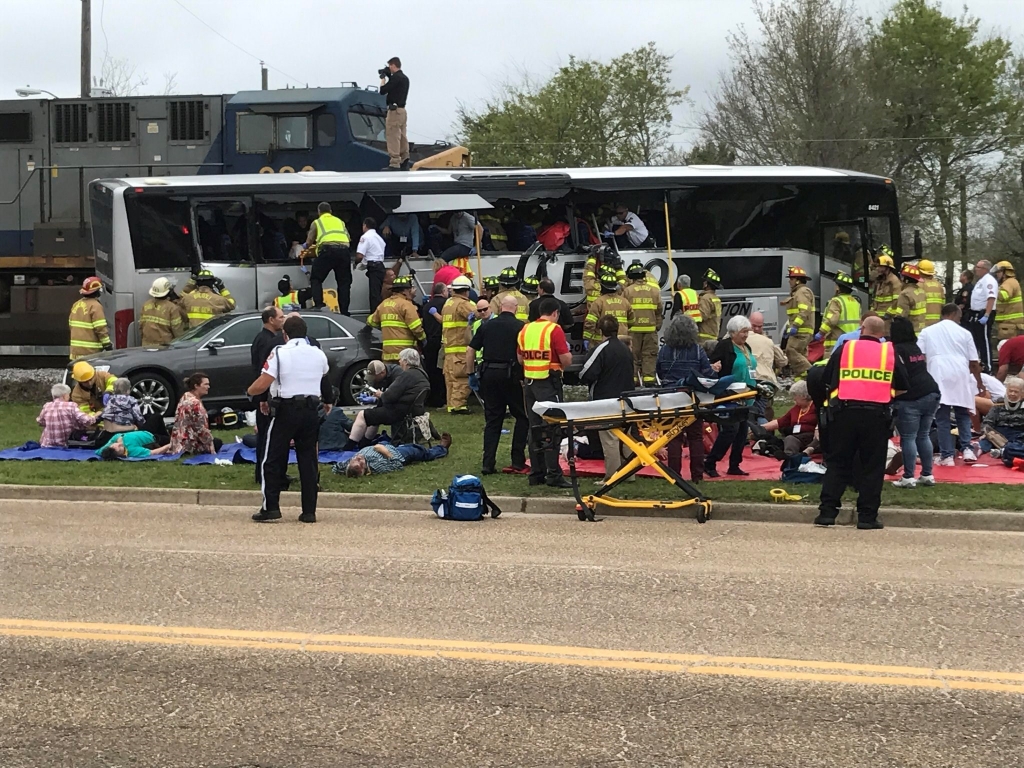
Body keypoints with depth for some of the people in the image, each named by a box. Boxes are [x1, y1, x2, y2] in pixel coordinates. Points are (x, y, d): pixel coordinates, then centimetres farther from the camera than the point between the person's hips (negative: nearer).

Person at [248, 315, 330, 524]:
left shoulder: (279, 353, -8)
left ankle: (271, 507, -3)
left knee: (273, 460, 3)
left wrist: (250, 390, 6)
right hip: (311, 410, 4)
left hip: (286, 410, -4)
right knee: (308, 460, 8)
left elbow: (262, 384, -14)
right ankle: (309, 511, 6)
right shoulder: (318, 354, 7)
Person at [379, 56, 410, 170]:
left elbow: (383, 90, -14)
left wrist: (383, 78, 0)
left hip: (394, 110, -10)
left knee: (393, 138, -10)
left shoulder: (395, 78, -14)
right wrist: (388, 76, 16)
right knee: (403, 137, 10)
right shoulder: (404, 78, 15)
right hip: (402, 110, 10)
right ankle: (404, 162, 10)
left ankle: (394, 164, -14)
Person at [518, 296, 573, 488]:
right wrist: (568, 354, 7)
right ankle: (553, 474, -5)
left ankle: (536, 473, 14)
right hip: (549, 383, -6)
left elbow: (520, 358, 15)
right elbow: (566, 360, -14)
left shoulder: (525, 330, 9)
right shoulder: (554, 330, -11)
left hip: (529, 382, 6)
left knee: (535, 429, 11)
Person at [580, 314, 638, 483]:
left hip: (606, 401, -8)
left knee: (609, 439, -5)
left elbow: (587, 375, -18)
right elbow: (632, 373, 20)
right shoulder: (626, 350, 11)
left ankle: (612, 476, -5)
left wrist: (583, 379, 3)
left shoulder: (602, 349, -13)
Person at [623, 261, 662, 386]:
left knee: (633, 355, 4)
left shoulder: (627, 291, -5)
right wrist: (658, 326, 19)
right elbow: (659, 311, 8)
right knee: (650, 354, 6)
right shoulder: (655, 290, 4)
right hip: (651, 328, 2)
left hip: (633, 329, -2)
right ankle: (648, 379, 2)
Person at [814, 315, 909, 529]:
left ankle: (827, 512, 3)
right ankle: (867, 516, 4)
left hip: (845, 411, 1)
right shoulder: (890, 352, 9)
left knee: (837, 463, 8)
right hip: (876, 414, 0)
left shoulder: (844, 349, 8)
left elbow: (827, 381, 14)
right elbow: (902, 388, 12)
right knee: (872, 467, 6)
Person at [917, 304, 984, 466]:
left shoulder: (927, 332, 13)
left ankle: (947, 455, -3)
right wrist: (979, 382, 24)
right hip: (960, 376, 1)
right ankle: (966, 449, 1)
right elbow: (974, 362, 12)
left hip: (938, 377, -1)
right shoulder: (964, 332, 12)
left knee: (942, 418, 1)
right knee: (963, 415, 15)